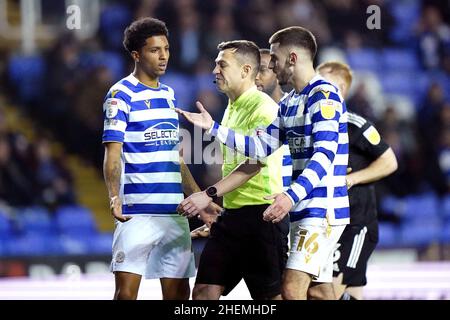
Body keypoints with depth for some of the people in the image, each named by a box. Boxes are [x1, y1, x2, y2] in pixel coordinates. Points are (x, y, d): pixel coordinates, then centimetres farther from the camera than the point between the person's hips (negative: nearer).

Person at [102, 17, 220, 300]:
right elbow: (113, 155, -12)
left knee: (179, 292, 6)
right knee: (127, 290, -12)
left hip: (175, 211, 7)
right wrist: (114, 197, -27)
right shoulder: (122, 95, -5)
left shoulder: (169, 94, 17)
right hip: (137, 211, -7)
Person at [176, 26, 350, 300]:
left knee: (293, 288, -18)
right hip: (303, 212, 10)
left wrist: (292, 196, -33)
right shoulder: (288, 104, 17)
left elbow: (324, 154, -23)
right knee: (317, 291, 9)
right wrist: (213, 128, 14)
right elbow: (262, 146, 19)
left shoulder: (323, 95, -13)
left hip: (323, 209, -10)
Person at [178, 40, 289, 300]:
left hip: (261, 213, -9)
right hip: (232, 215, 9)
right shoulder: (232, 108, 19)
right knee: (204, 290, 1)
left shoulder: (263, 107, -12)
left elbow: (254, 163, -22)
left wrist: (210, 195, -28)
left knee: (272, 295, -5)